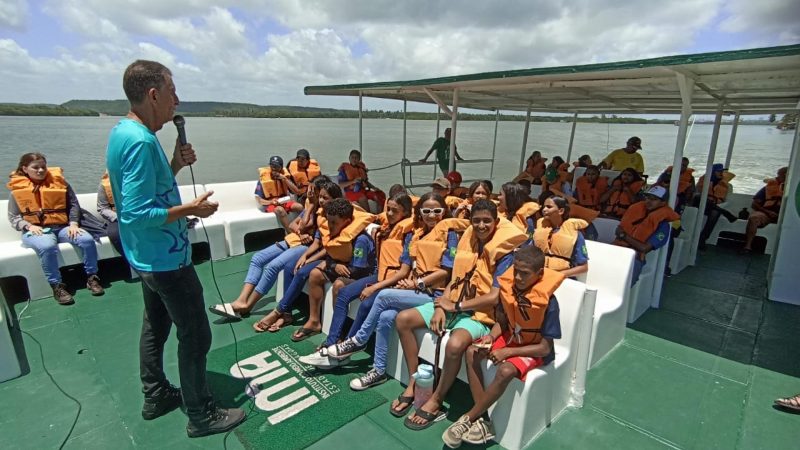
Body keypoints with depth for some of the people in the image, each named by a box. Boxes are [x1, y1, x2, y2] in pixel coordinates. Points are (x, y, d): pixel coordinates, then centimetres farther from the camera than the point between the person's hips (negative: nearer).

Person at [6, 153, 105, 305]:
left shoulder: (59, 181, 10)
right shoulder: (18, 189, 7)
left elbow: (73, 204, 7)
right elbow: (13, 217, 8)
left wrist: (73, 224, -8)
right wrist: (29, 226, -13)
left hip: (62, 227, 2)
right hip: (36, 230, -2)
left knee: (87, 239, -27)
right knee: (47, 247, -37)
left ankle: (92, 277, -11)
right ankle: (56, 286, -24)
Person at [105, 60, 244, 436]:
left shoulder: (123, 133, 7)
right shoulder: (141, 141, -24)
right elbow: (136, 214, -28)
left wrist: (175, 165, 3)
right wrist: (190, 209, -19)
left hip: (148, 257, 10)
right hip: (167, 258, -10)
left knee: (156, 326, 21)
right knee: (195, 336, 1)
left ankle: (156, 396, 39)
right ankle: (201, 415, 16)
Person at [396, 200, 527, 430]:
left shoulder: (504, 254, -13)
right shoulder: (467, 241, 6)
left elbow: (494, 297, -19)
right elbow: (454, 280, 8)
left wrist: (455, 306, -15)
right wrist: (440, 307, -8)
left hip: (480, 313, -7)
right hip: (453, 304, 7)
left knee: (455, 345, -36)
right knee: (403, 319, -6)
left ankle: (435, 402, -10)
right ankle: (414, 382, 4)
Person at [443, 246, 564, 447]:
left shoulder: (548, 302, -27)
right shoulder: (508, 287, -14)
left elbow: (545, 348, -22)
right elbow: (503, 321, 3)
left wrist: (507, 352, -25)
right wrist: (491, 336, -17)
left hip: (535, 350, -6)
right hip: (511, 337, 6)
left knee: (505, 370, -32)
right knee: (472, 352, -15)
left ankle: (467, 419, -13)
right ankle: (482, 420, -12)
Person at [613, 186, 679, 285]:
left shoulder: (663, 225, 1)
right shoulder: (636, 209, 16)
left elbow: (645, 248, -9)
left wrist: (624, 236, -3)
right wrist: (620, 233, -4)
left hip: (635, 257, -4)